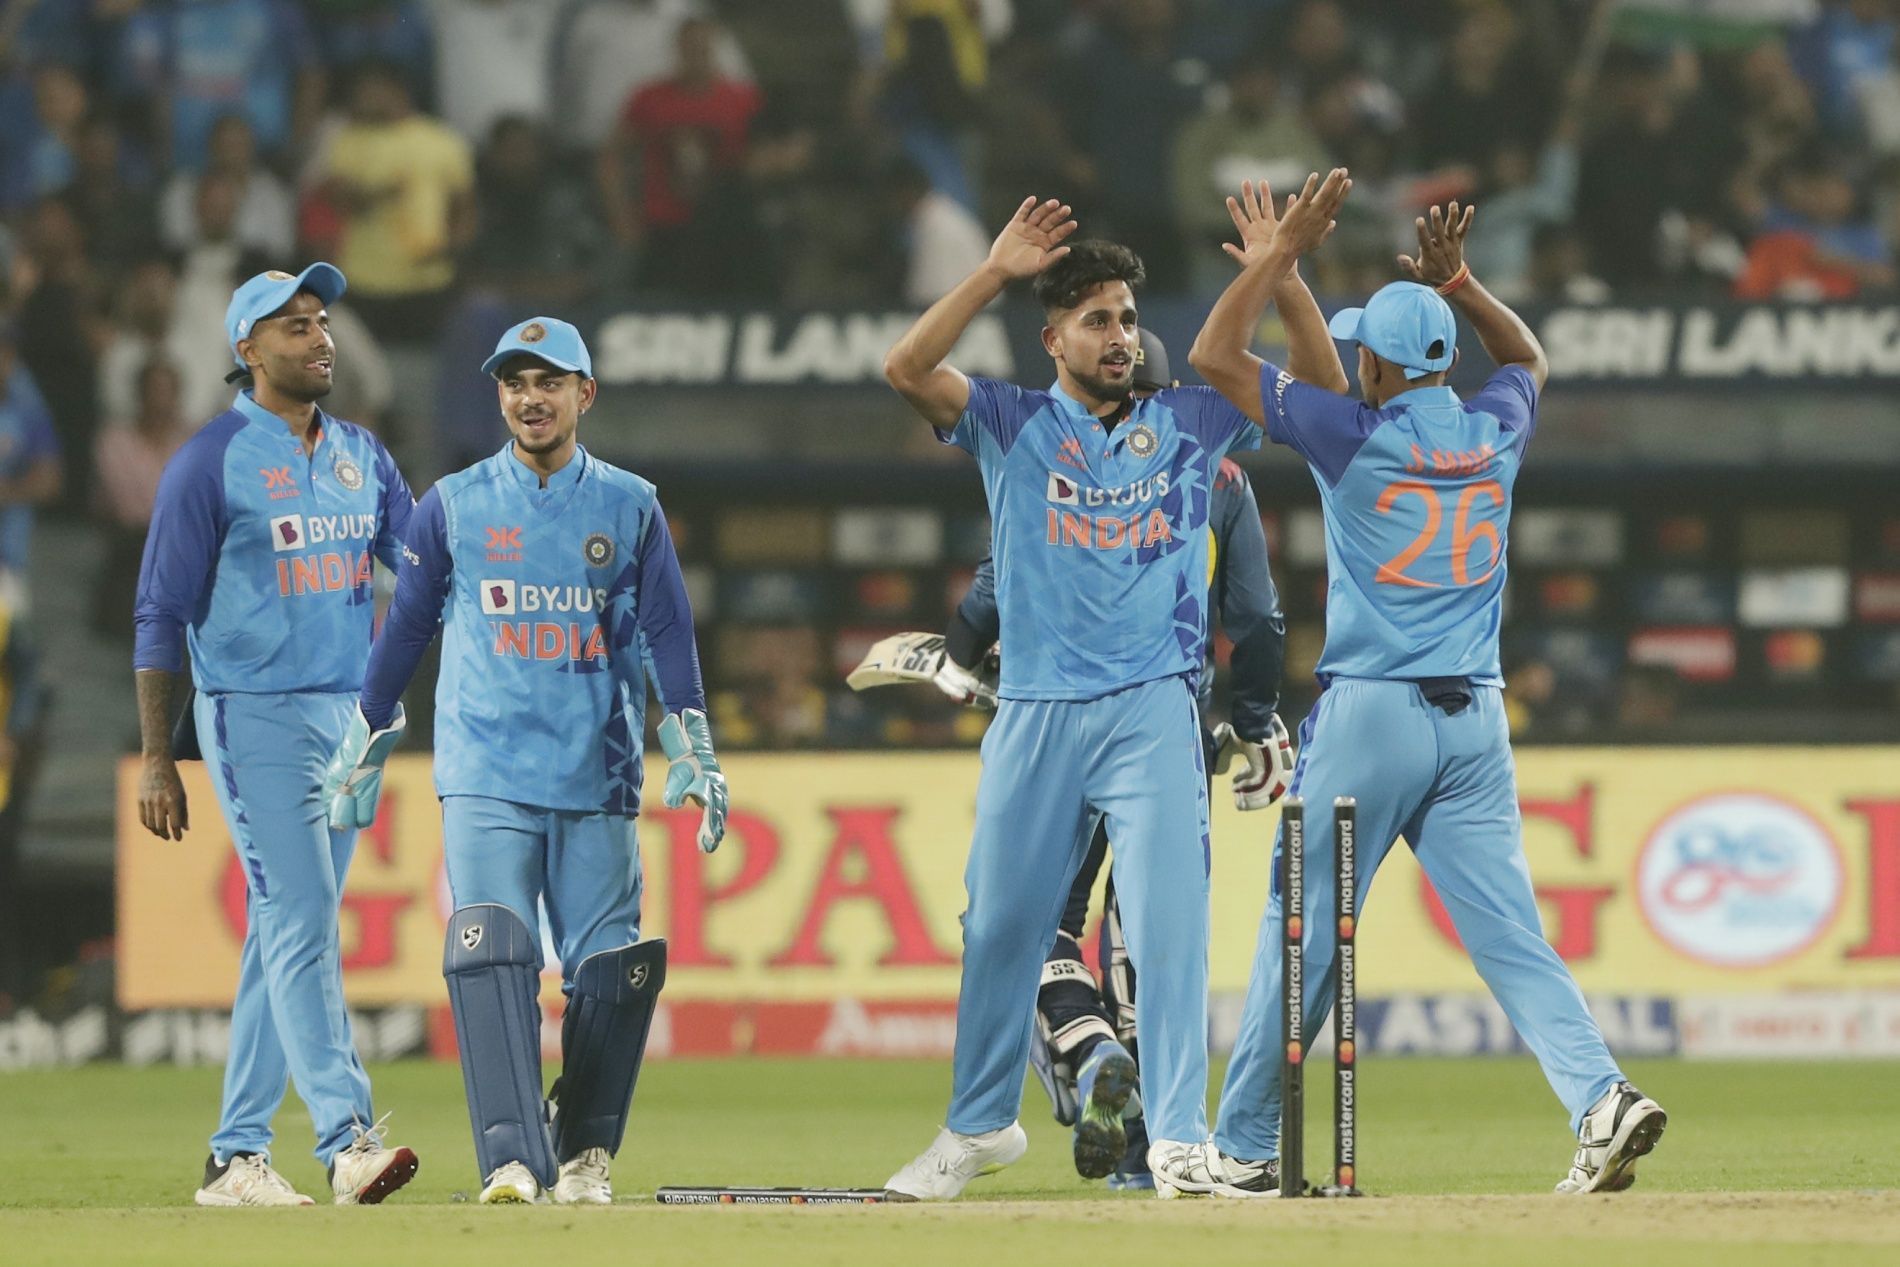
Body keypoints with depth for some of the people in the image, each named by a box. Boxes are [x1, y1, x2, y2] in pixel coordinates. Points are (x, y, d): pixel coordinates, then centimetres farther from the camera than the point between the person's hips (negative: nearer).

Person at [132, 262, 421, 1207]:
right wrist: (157, 760, -10)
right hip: (255, 717, -6)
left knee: (283, 937, 8)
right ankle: (346, 1138, -22)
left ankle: (236, 1155, 12)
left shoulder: (361, 455, 13)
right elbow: (160, 614, -5)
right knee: (303, 928, -14)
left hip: (350, 719, 6)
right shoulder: (213, 462, -5)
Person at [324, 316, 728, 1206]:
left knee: (610, 968, -1)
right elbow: (406, 627, 13)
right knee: (490, 955, -17)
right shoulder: (455, 505, 7)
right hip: (484, 777, -1)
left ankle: (585, 1155, 16)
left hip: (598, 782, 1)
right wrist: (363, 747, 13)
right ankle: (513, 1160, -23)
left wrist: (694, 754, -4)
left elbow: (667, 633, 5)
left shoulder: (630, 507, 7)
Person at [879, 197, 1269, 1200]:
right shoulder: (1014, 426, 7)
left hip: (1152, 713, -1)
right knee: (1002, 926, 9)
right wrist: (997, 271, -13)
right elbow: (906, 369, -10)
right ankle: (982, 1124, 26)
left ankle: (1178, 1139, -11)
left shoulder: (1187, 425, 11)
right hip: (1034, 717, 1)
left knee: (1168, 927, -11)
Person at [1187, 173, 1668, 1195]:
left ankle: (1244, 1146, 12)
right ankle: (1600, 1096, -21)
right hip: (1477, 719, 4)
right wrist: (1455, 280, 24)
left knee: (1303, 935, 5)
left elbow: (1214, 354, -4)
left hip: (1369, 717, -4)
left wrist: (1279, 256, 2)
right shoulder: (1493, 432, 7)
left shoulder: (1355, 437, -8)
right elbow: (1528, 358, 32)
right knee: (1509, 930, -1)